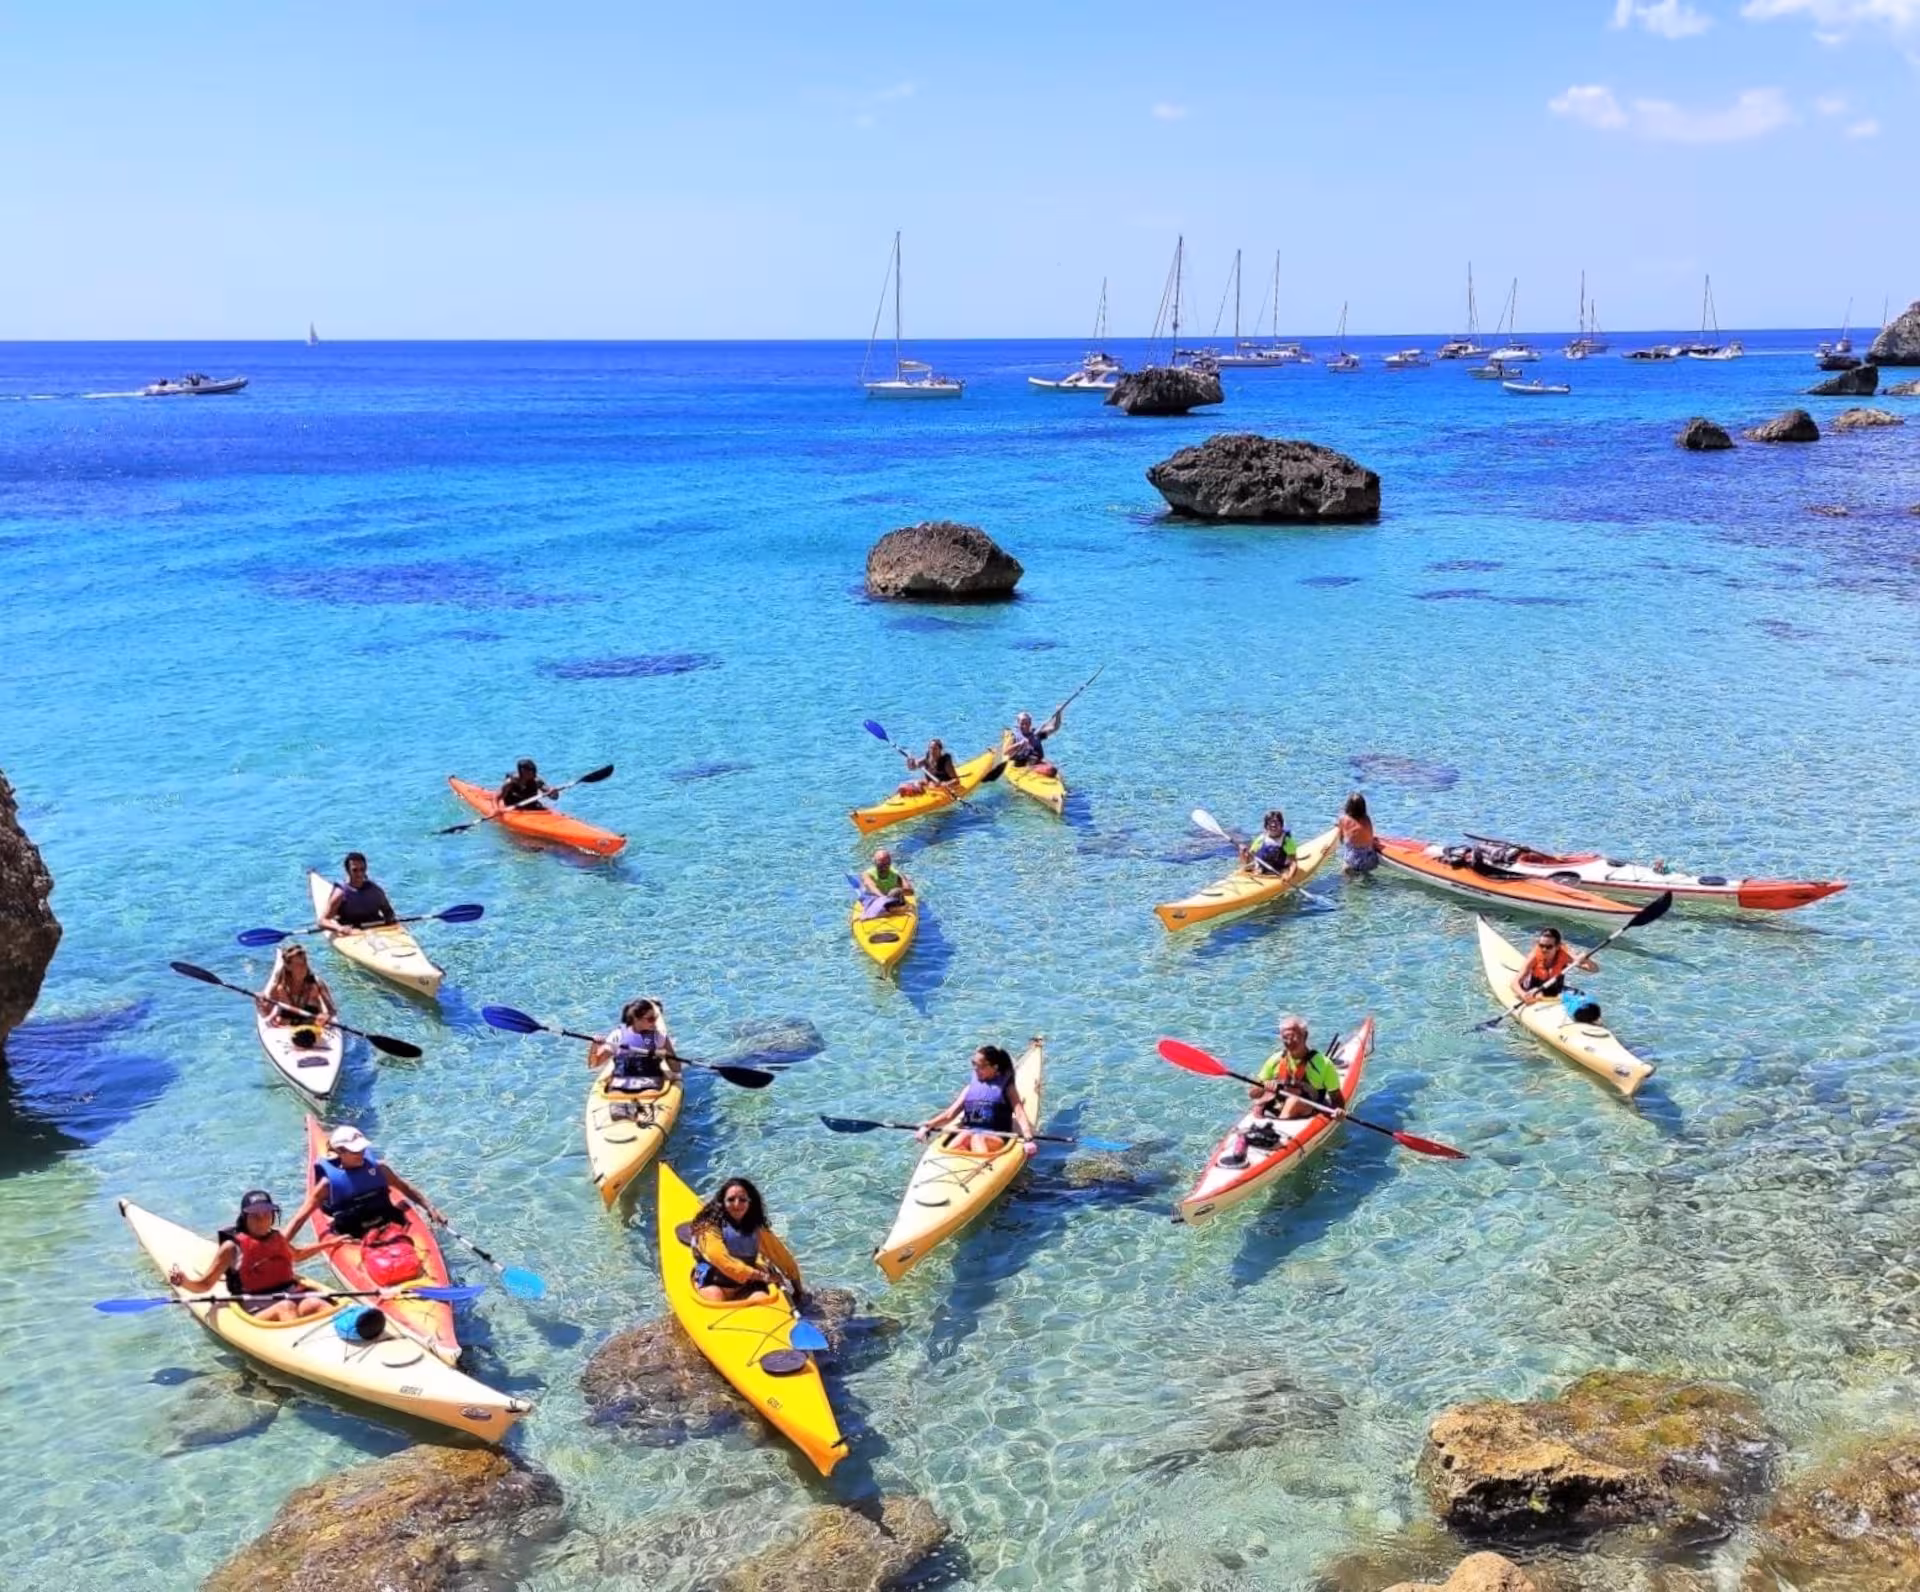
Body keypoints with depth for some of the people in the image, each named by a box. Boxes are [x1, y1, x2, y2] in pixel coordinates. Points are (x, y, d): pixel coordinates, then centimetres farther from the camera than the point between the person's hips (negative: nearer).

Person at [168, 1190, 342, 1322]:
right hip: (257, 1310, -4)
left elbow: (296, 1255, 41)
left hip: (291, 1295, 4)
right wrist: (182, 1281, -19)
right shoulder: (233, 1247, 1)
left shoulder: (279, 1238, 17)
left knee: (315, 1304, -30)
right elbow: (204, 1285, 1)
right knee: (286, 1307, -38)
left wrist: (327, 1244, 38)